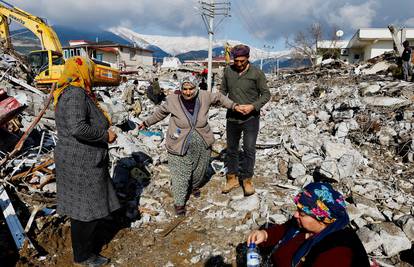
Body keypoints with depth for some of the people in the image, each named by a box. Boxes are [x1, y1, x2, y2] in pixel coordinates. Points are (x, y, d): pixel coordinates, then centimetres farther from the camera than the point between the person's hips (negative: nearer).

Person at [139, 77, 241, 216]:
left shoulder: (204, 96, -8)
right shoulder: (173, 100, -11)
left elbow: (219, 97, 13)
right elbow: (160, 113, 8)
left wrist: (233, 106, 11)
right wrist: (147, 123, 17)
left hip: (201, 144, 3)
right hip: (180, 145, -3)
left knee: (200, 169, 22)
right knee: (180, 174, -1)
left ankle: (195, 186, 53)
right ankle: (179, 202, 17)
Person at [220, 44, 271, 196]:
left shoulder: (257, 73, -10)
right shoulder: (228, 71, 0)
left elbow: (266, 94, -5)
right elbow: (223, 90, 11)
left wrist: (253, 106, -19)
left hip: (250, 118, -4)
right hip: (232, 118, 4)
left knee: (249, 150, 1)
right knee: (231, 149, 13)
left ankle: (247, 180, 18)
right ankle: (232, 179, 28)